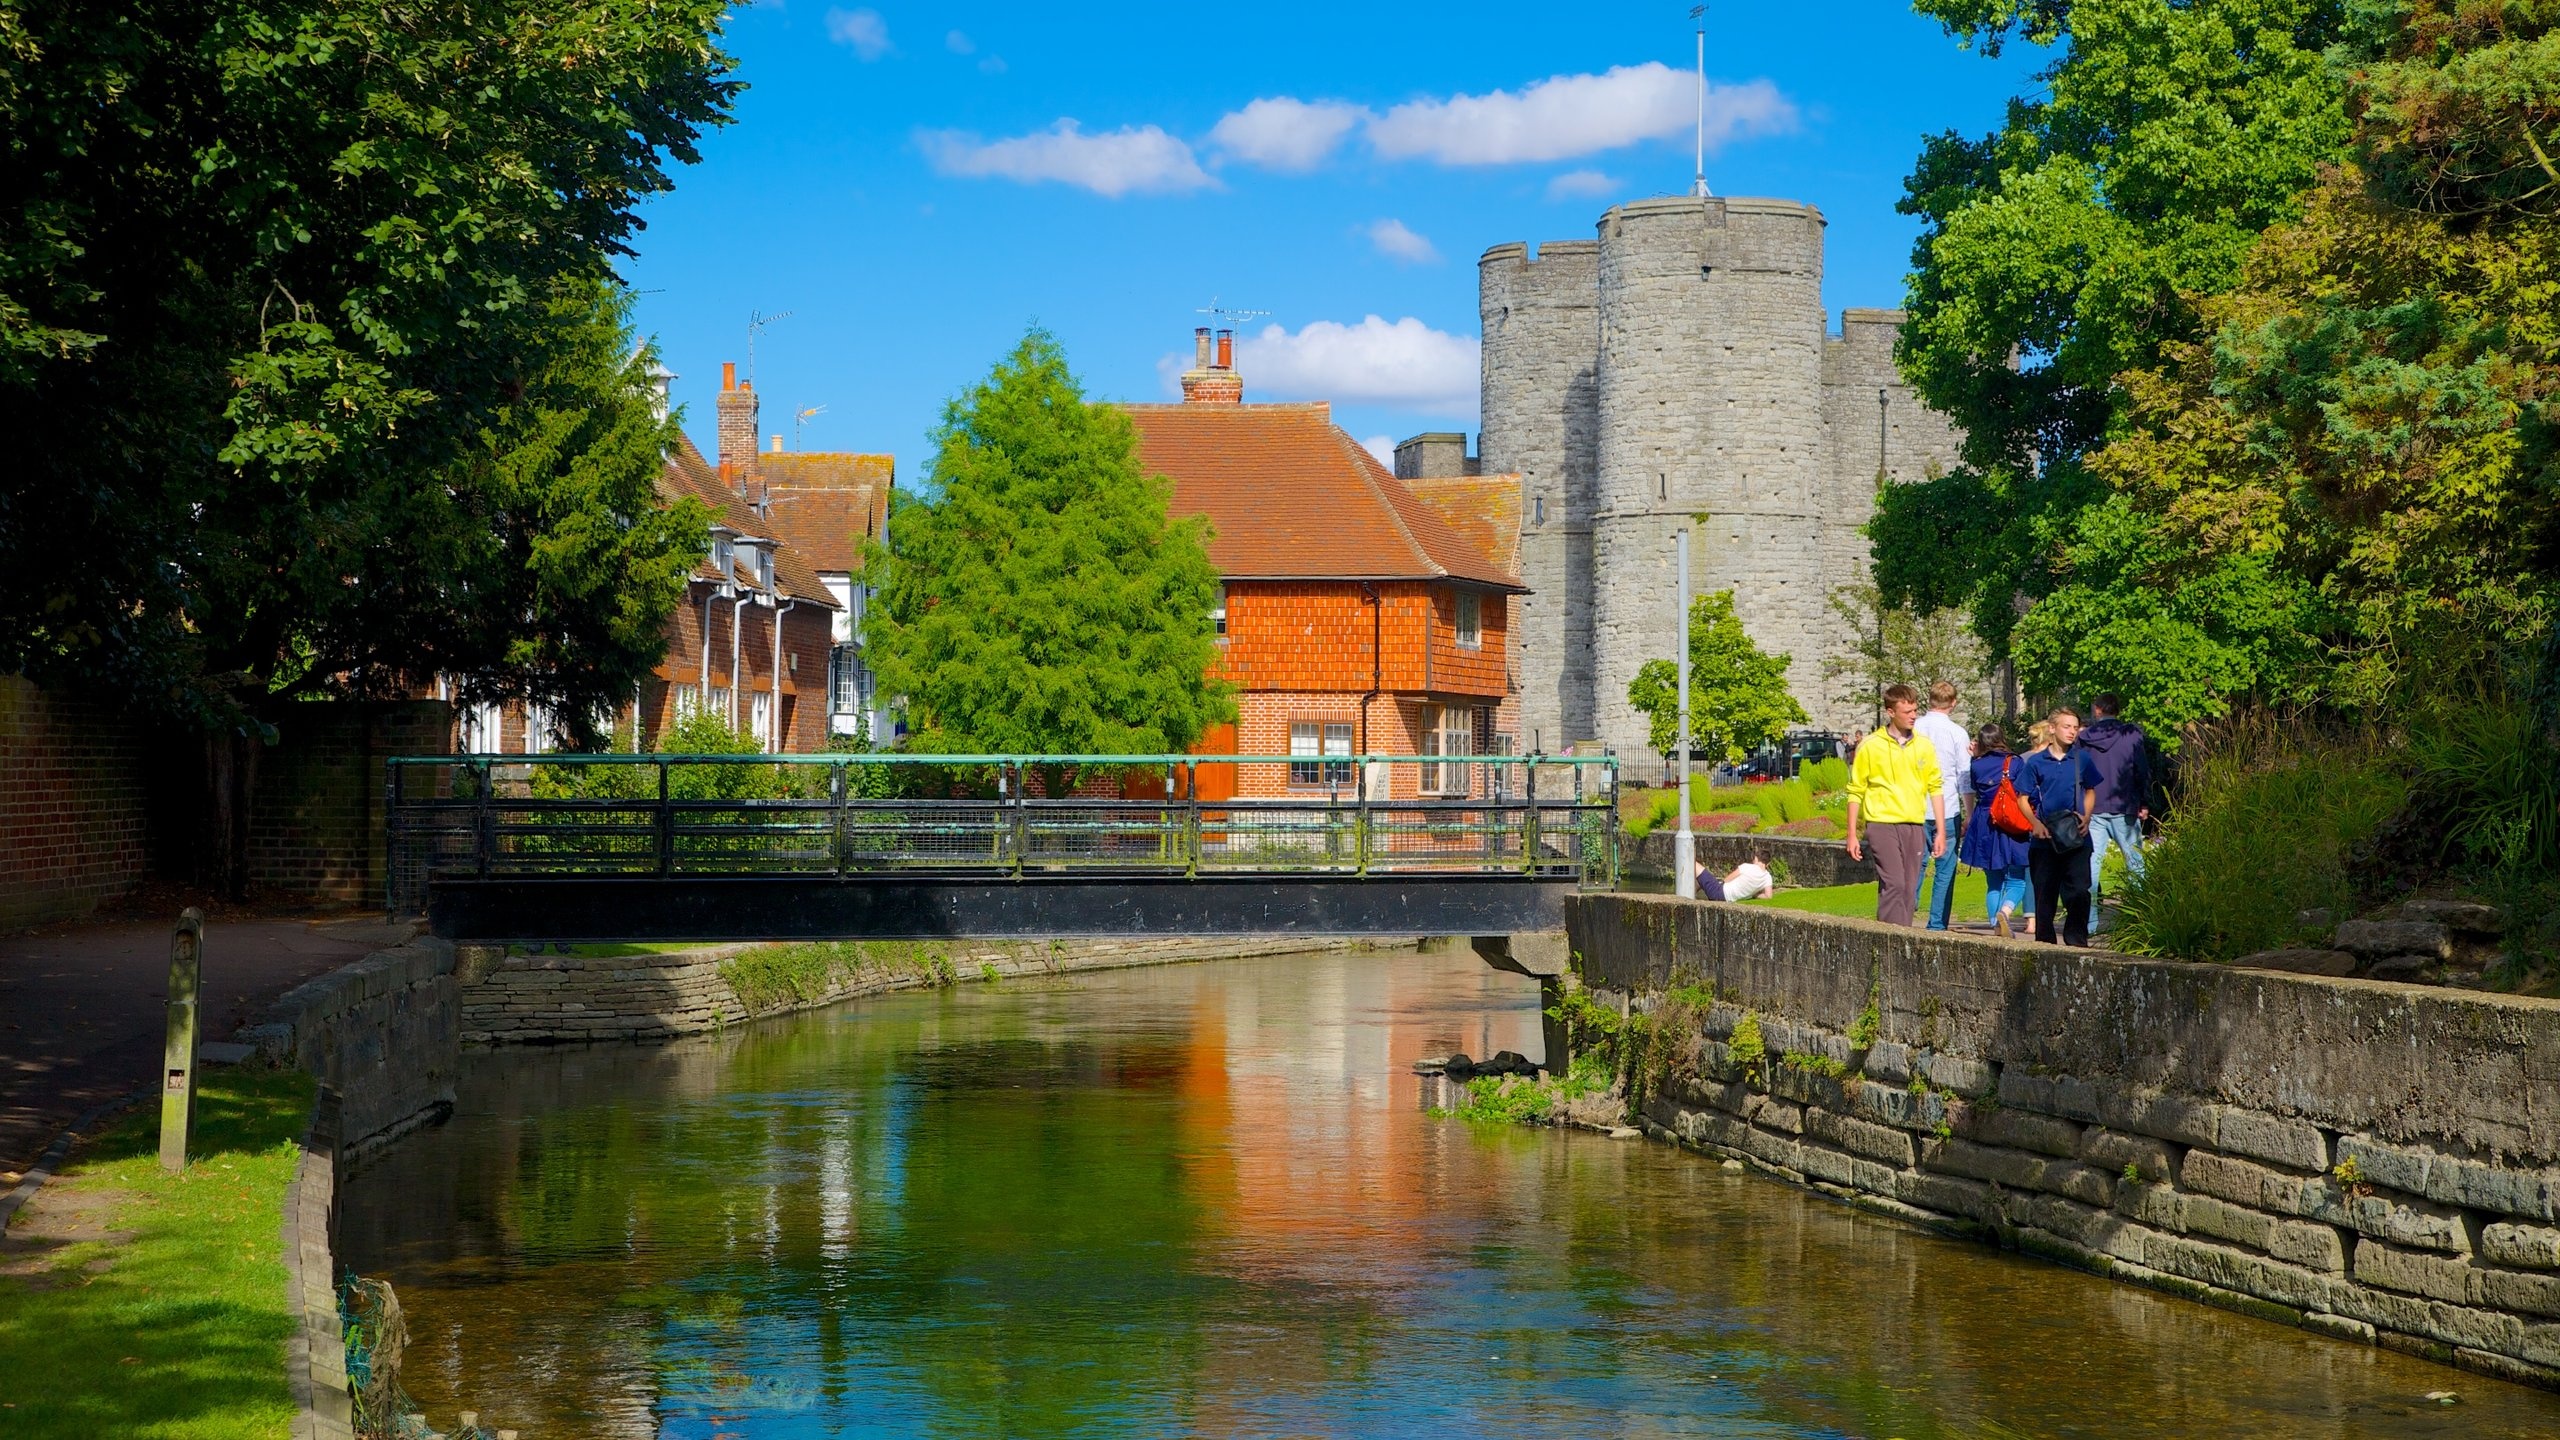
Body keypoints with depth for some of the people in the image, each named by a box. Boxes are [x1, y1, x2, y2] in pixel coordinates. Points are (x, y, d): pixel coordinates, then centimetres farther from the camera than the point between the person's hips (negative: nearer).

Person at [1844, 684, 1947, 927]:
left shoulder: (1924, 747, 9)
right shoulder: (1870, 746, -1)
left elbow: (1935, 788, 13)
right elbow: (1855, 792, 4)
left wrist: (1941, 832, 8)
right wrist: (1852, 835, 1)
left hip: (1914, 826, 4)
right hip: (1882, 824, -4)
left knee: (1909, 890, 4)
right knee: (1893, 885, -15)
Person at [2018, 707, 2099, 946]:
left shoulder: (2082, 759, 5)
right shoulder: (2035, 762, 1)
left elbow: (2090, 791, 17)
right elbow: (2023, 797, 3)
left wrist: (2086, 817, 0)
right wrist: (2036, 823, -12)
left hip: (2076, 837, 1)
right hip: (2045, 837, -1)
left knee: (2079, 891, -8)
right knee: (2045, 894, 6)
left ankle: (2076, 941, 0)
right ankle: (2045, 942, 16)